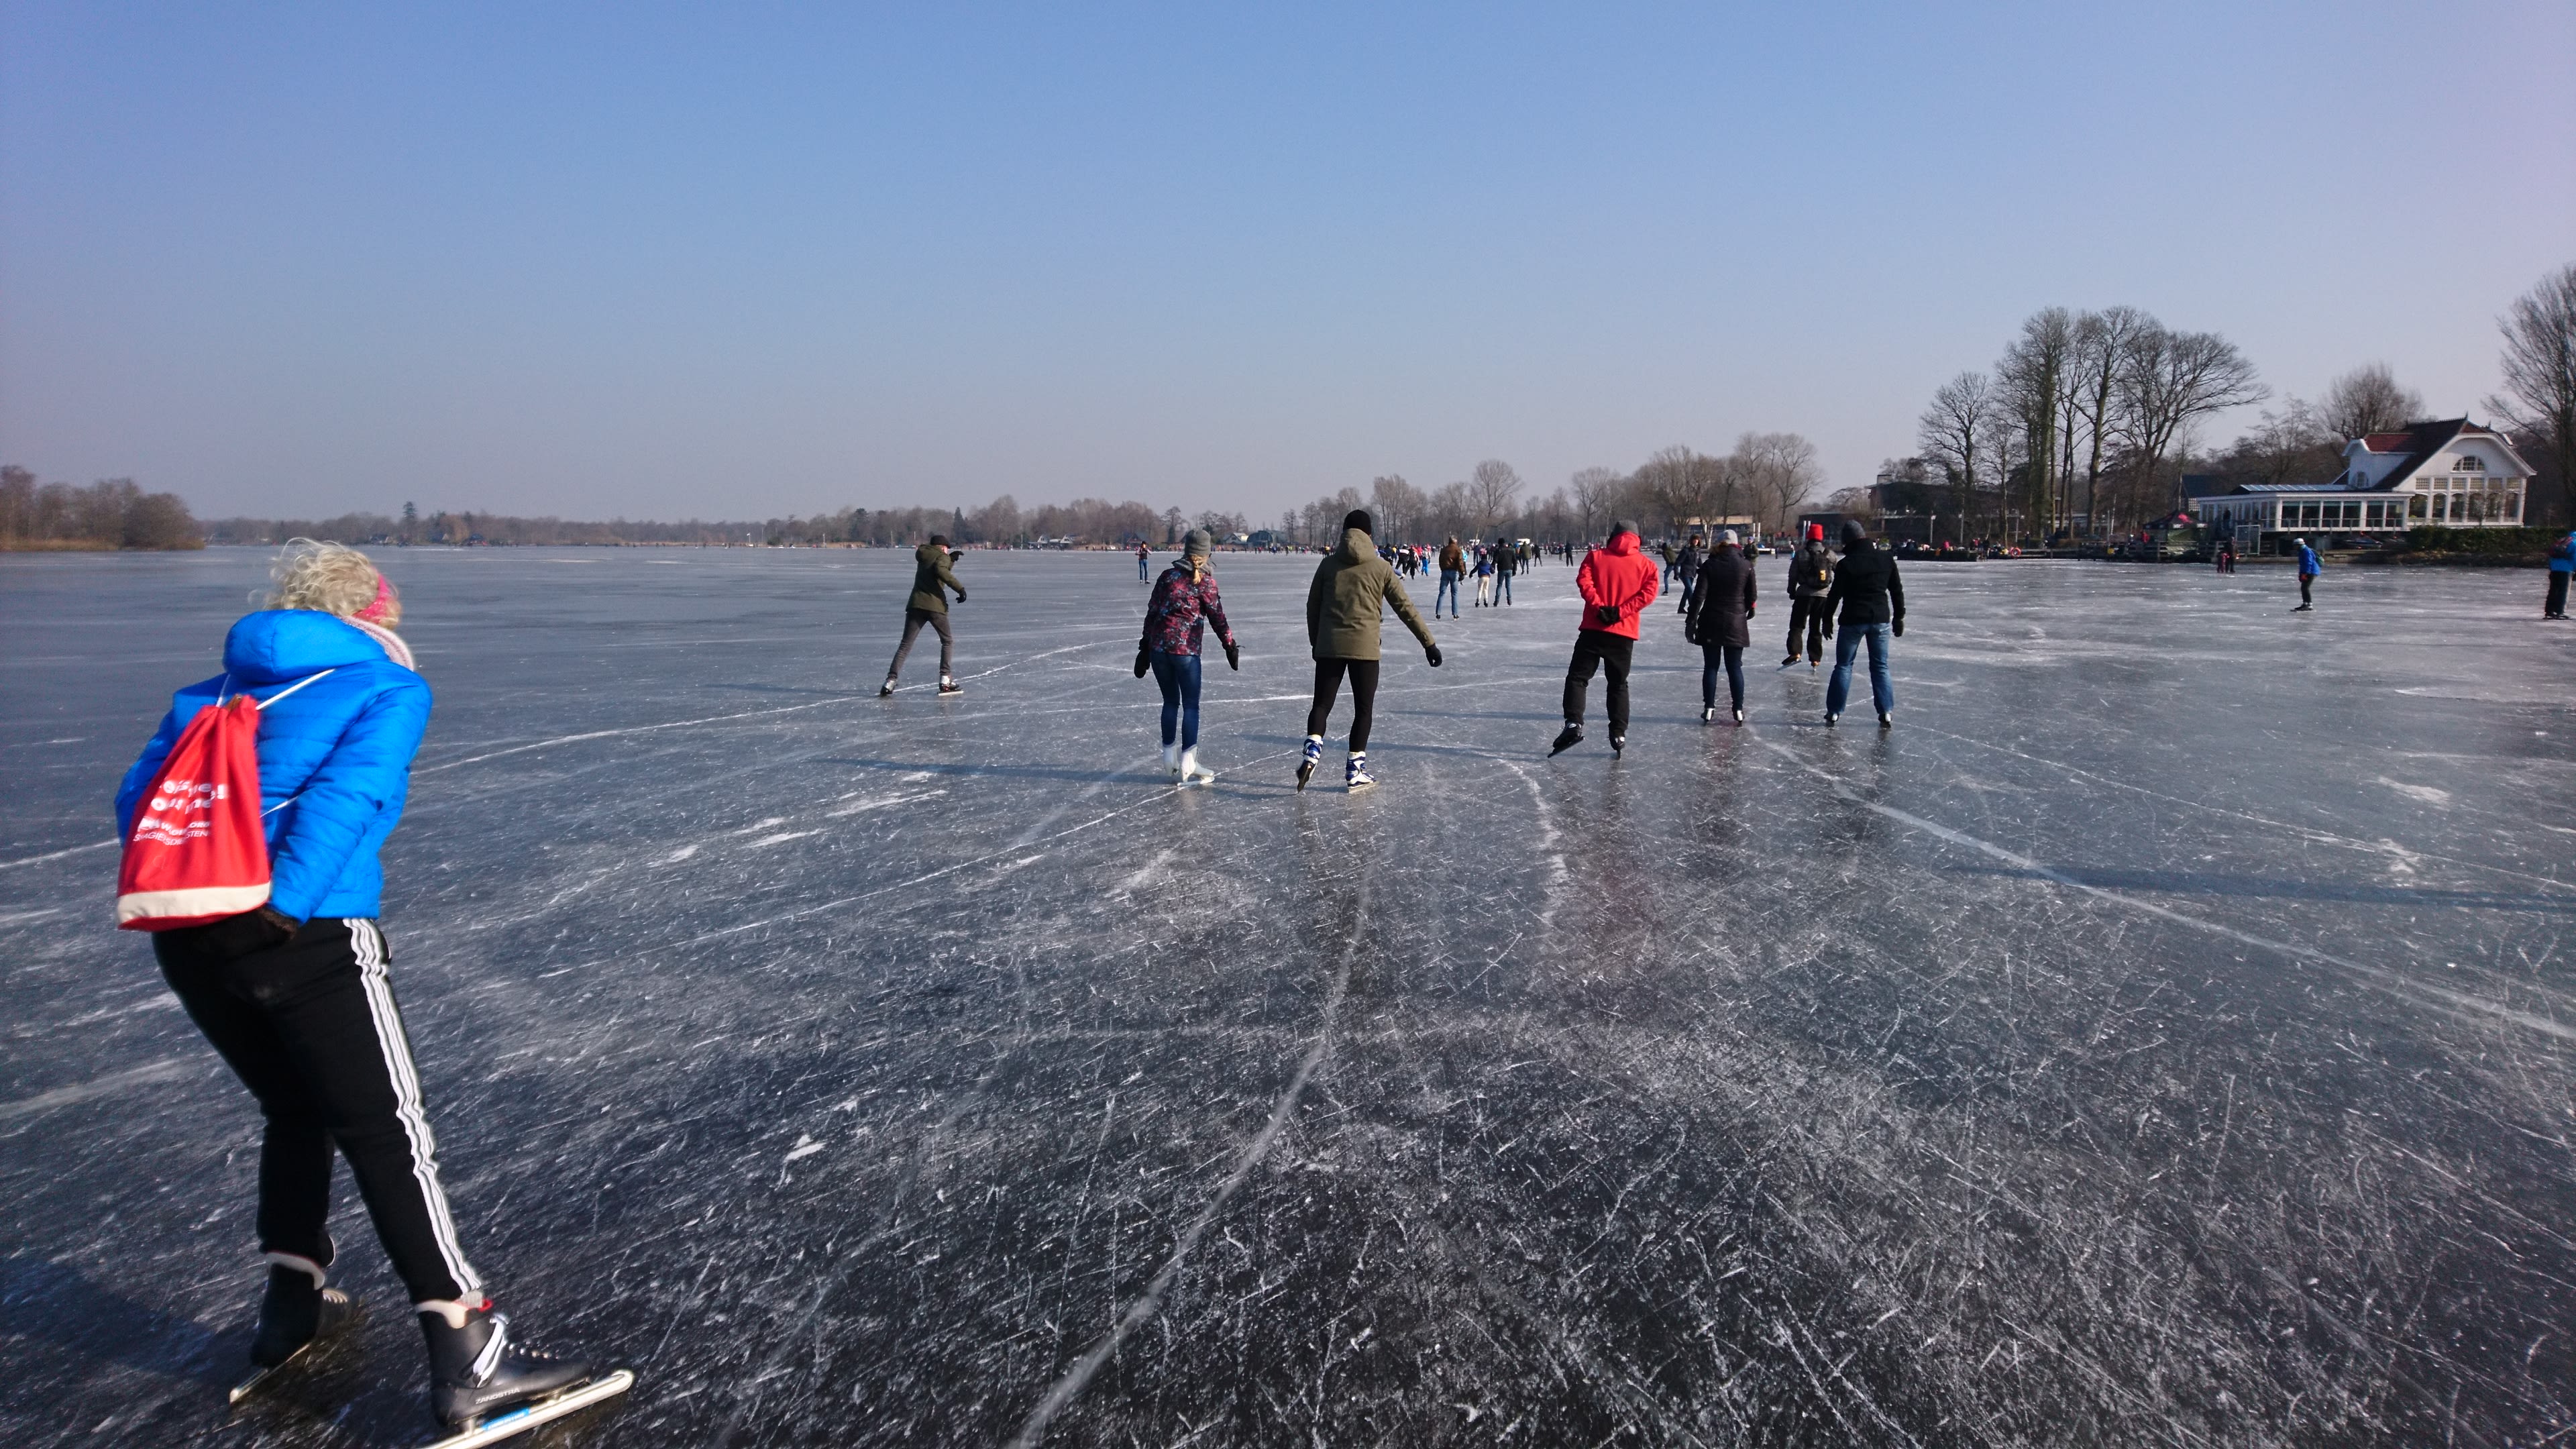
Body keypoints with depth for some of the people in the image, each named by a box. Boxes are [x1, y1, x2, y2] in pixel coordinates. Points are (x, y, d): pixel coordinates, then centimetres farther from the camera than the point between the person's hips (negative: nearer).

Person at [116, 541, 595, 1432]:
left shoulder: (211, 695, 22)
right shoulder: (388, 686, 5)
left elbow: (140, 796, 11)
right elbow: (348, 790, -12)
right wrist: (287, 905, -16)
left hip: (184, 938, 6)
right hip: (306, 938, -6)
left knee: (297, 1110, 26)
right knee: (387, 1135, -2)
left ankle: (292, 1305, 35)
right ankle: (466, 1356, -2)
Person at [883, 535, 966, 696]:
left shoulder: (923, 556, 21)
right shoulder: (942, 557, 2)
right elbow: (940, 571, -20)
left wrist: (951, 559, 31)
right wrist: (960, 588, -21)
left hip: (916, 605, 5)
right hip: (935, 606, -5)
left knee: (905, 645, 3)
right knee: (947, 642, 13)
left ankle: (890, 681, -9)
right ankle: (945, 681, 4)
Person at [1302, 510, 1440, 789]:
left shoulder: (1329, 563, 6)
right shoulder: (1379, 567, 0)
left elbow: (1313, 606, 10)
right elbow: (1405, 608, 1)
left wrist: (1315, 641, 23)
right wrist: (1429, 643, 5)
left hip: (1329, 647, 2)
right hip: (1364, 649, -2)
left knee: (1322, 703, 11)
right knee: (1364, 709, 9)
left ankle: (1312, 751, -13)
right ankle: (1355, 770, 8)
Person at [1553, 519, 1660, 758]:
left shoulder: (1596, 556, 5)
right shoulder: (1646, 564, 6)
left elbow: (1584, 581, -11)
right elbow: (1648, 592, -8)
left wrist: (1599, 606, -14)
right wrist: (1620, 612, -12)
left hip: (1593, 629, -1)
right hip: (1624, 633, 1)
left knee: (1577, 677, 5)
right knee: (1618, 684, 13)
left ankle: (1574, 724, -11)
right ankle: (1619, 735, 10)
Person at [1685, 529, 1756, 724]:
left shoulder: (1709, 565, -6)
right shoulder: (1746, 565, -3)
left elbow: (1698, 596, -10)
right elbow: (1751, 597, 4)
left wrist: (1691, 621, -5)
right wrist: (1748, 613, 24)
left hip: (1711, 623, -1)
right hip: (1736, 624, 1)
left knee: (1710, 667, 6)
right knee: (1735, 668, 7)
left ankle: (1709, 709, 6)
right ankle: (1739, 710, 6)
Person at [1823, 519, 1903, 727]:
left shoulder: (1846, 564, -12)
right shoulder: (1886, 558, 1)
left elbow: (1835, 595, -6)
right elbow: (1897, 591, 8)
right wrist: (1899, 617, 17)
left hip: (1853, 620, -3)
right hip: (1880, 619, 3)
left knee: (1844, 665, 7)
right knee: (1880, 666, 11)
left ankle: (1834, 711, 9)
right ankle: (1886, 712, 6)